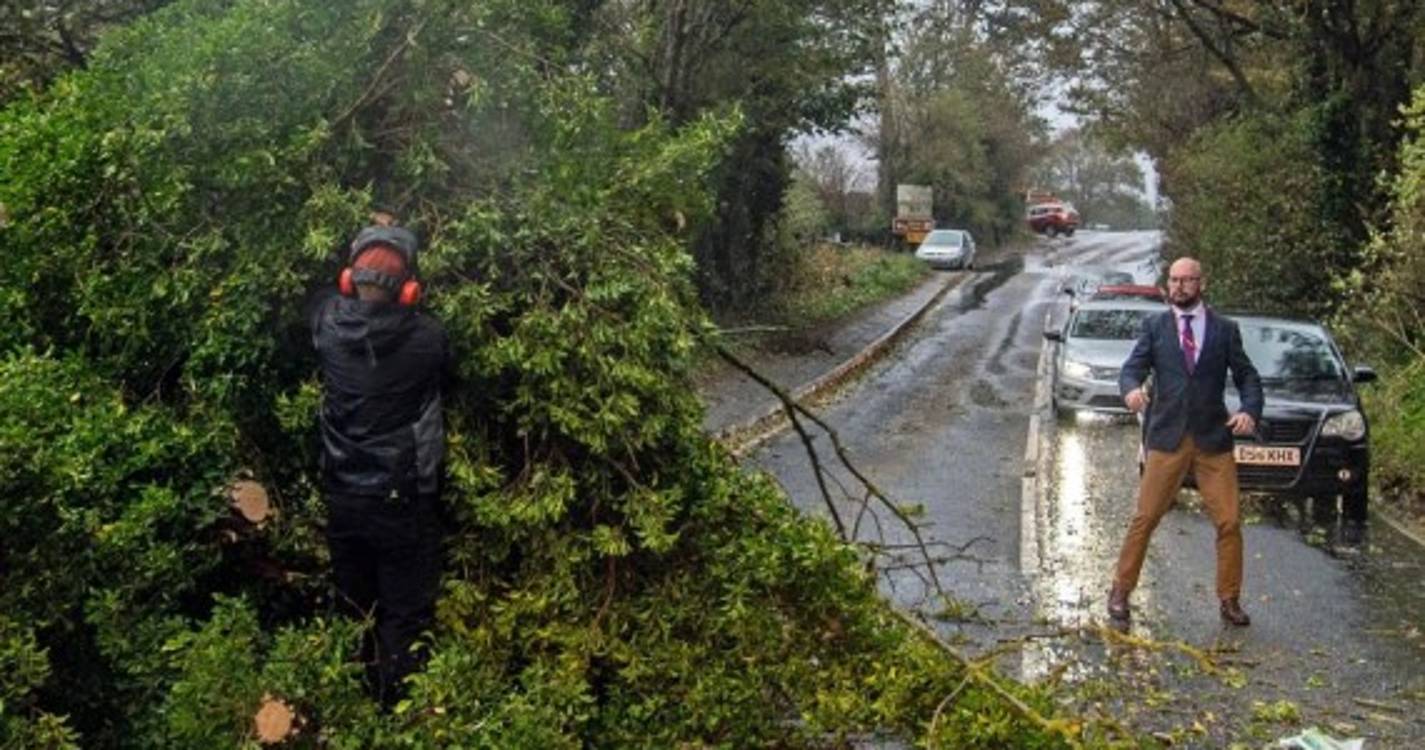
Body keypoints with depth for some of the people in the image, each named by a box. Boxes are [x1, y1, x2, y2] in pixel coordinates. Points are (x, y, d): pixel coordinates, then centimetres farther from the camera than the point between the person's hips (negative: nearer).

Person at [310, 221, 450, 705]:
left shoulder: (328, 325, -12)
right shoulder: (427, 339, -20)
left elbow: (329, 294, 13)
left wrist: (371, 241, 22)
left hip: (343, 497, 4)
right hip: (403, 501, -4)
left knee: (353, 609, 22)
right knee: (405, 615, 10)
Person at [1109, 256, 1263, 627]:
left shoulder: (1225, 330, 8)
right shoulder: (1154, 326, 7)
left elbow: (1247, 376, 10)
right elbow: (1132, 367, -1)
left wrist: (1250, 411, -10)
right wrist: (1131, 388, -25)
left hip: (1214, 440, 1)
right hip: (1166, 439, -1)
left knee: (1229, 522, 1)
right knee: (1145, 519, -1)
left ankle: (1229, 600, 15)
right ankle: (1120, 592, 11)